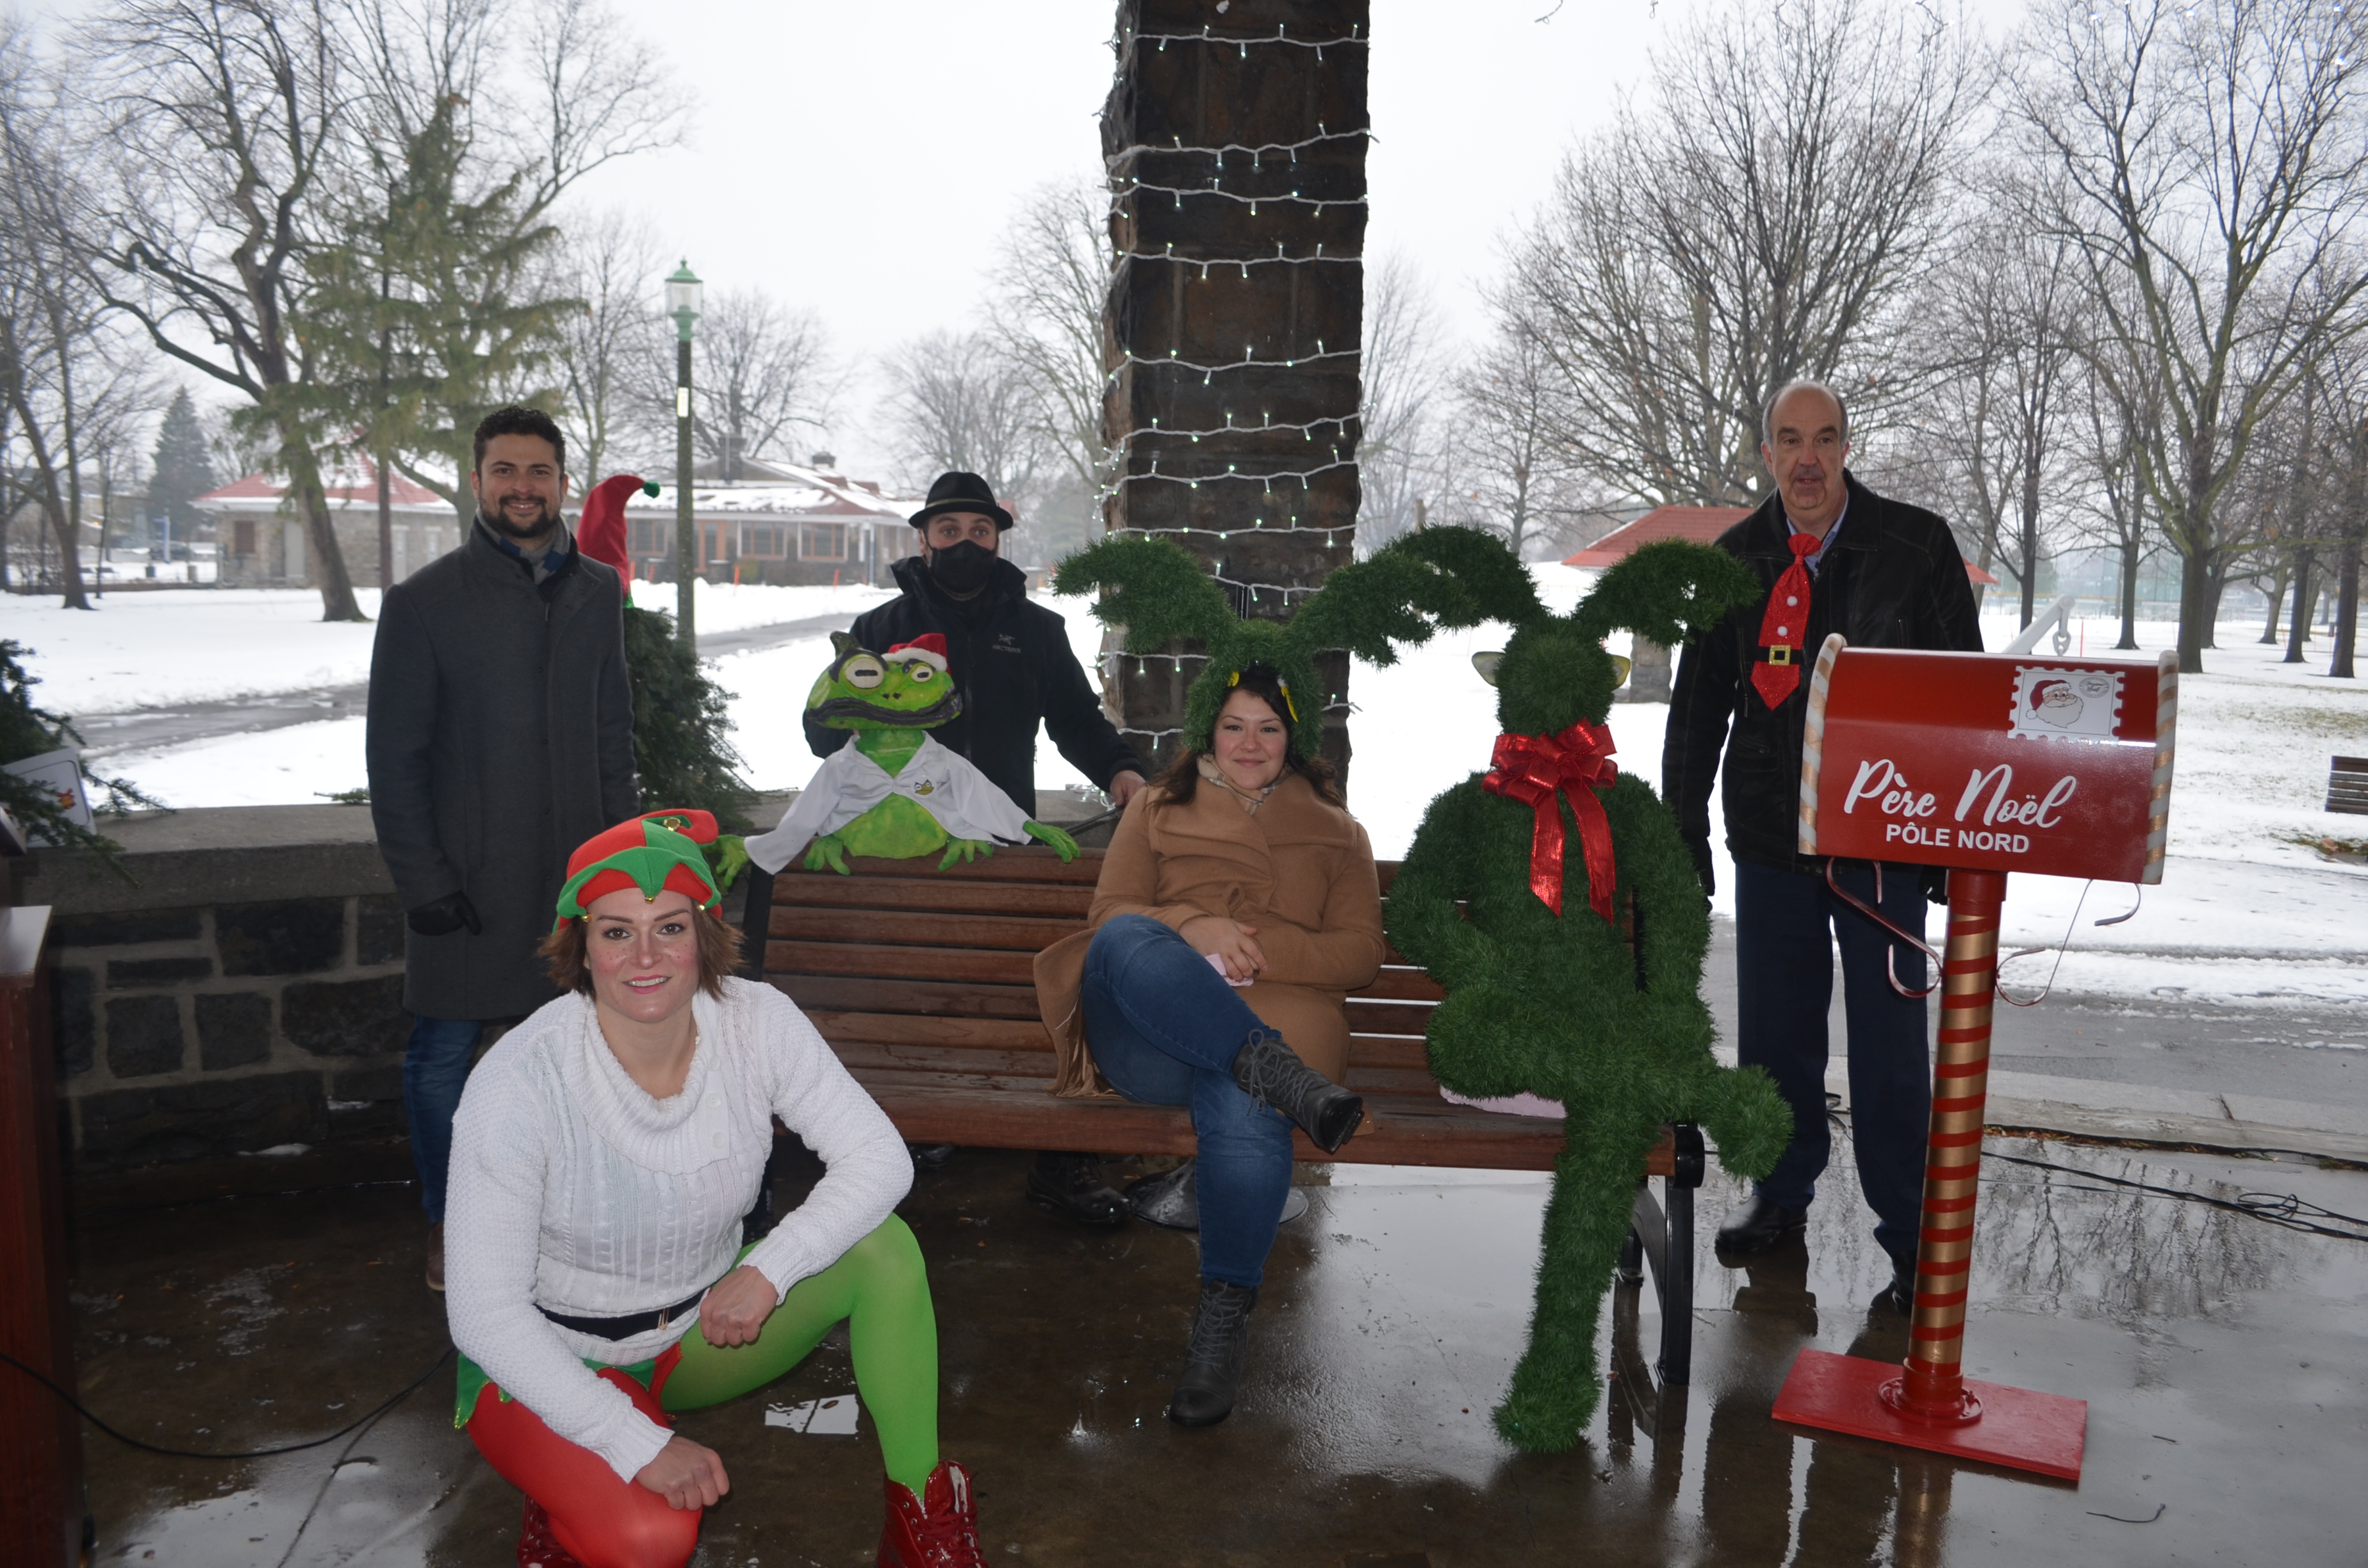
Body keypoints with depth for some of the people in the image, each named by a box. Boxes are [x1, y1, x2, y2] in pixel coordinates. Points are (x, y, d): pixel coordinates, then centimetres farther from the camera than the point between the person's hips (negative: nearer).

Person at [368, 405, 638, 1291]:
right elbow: (394, 757, -4)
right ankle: (447, 1220, 25)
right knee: (443, 1057, 6)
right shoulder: (424, 602, -4)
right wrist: (420, 878, -10)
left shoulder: (597, 593, 8)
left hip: (574, 873, 3)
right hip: (467, 877, -3)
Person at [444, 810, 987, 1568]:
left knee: (884, 1247, -21)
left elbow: (879, 1156, -15)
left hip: (705, 1326, 4)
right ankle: (576, 1505, 5)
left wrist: (768, 1270, -30)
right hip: (548, 1363, -4)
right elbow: (484, 1310, -24)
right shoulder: (518, 1081, -27)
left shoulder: (755, 1021, -16)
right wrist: (641, 1443, -27)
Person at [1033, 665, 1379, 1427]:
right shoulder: (1158, 807, 27)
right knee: (1125, 944, -36)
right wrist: (1191, 930, -9)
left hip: (1274, 1014, -1)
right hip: (1149, 1040, 1)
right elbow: (1108, 914, 13)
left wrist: (1261, 952, -7)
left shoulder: (1335, 832, 26)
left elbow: (1360, 951, 12)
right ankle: (1281, 1075, -41)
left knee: (1245, 1111, -38)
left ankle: (1224, 1318, -26)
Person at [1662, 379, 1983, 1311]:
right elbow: (1698, 702, 11)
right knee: (1775, 1029, 11)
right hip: (1770, 834, 3)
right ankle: (1783, 1191, 29)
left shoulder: (1916, 544, -1)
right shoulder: (1737, 559, 6)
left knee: (1889, 1040, 0)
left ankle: (1910, 1230, 13)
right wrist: (1682, 831, 8)